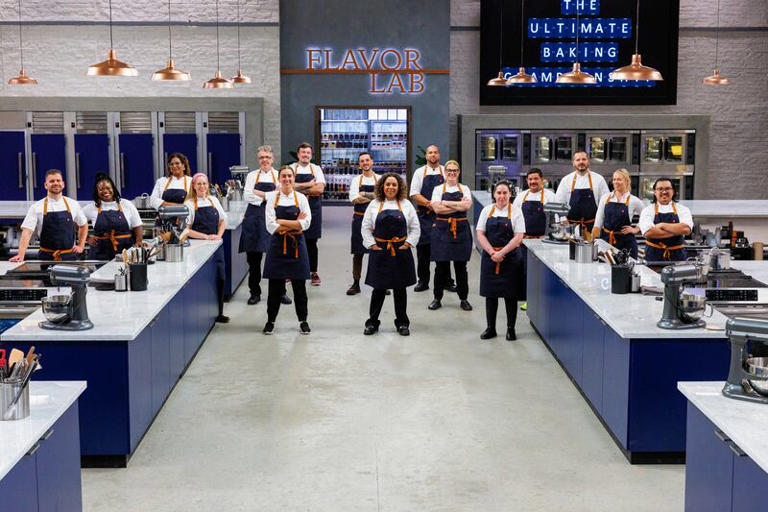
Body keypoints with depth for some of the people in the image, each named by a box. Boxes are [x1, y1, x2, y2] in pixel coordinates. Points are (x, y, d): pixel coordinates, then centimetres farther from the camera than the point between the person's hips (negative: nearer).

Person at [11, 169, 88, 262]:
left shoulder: (73, 204, 5)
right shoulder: (36, 207, -2)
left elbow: (83, 225, 20)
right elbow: (27, 231, -9)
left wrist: (81, 246, 11)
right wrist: (21, 255, -21)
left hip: (70, 257, 2)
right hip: (46, 257, -1)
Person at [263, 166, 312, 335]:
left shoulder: (301, 198, 4)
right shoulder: (272, 197, 2)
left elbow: (306, 223, -9)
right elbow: (270, 226, -7)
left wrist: (282, 222, -13)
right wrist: (295, 225, -11)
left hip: (296, 246, 1)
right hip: (277, 245, 0)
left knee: (299, 285, 5)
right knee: (275, 285, 3)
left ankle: (303, 321, 18)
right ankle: (270, 321, 16)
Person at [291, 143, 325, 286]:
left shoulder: (316, 169, 6)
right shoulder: (292, 168, 5)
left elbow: (319, 189, -7)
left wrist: (300, 188, -8)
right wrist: (309, 184, -10)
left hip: (313, 208, 0)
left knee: (311, 242, 4)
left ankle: (313, 273, 11)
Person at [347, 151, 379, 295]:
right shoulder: (356, 180, 6)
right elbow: (354, 199, -7)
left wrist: (364, 195, -11)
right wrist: (373, 196, -9)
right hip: (360, 219, 0)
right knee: (358, 253, 3)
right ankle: (356, 284, 10)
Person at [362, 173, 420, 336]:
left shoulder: (406, 205, 6)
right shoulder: (374, 204, 4)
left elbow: (415, 228, 7)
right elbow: (366, 228, 4)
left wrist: (407, 244, -3)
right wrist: (372, 245, -4)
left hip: (401, 252, 1)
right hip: (379, 252, -1)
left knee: (400, 288, 6)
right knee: (378, 288, 1)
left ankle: (402, 323, 17)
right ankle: (372, 322, 13)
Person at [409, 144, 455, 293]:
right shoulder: (419, 172, 8)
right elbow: (414, 194, 1)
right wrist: (430, 204, -13)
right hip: (424, 216, 0)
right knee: (423, 247, 2)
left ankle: (447, 281, 7)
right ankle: (423, 281, 11)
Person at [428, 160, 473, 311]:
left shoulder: (464, 189, 9)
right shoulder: (438, 189, 6)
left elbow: (467, 205, -9)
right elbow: (437, 208, -9)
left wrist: (446, 203, -10)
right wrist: (459, 205, -9)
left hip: (461, 229, 1)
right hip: (442, 229, -1)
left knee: (461, 266, 4)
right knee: (441, 266, 2)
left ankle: (463, 299, 14)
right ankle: (437, 298, 12)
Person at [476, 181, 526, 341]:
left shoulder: (516, 212, -2)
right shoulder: (487, 211, 6)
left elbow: (518, 237, -8)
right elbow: (480, 234, 1)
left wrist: (501, 253, -15)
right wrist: (492, 253, -11)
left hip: (511, 258, -2)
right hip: (490, 257, 2)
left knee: (510, 295, 3)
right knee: (490, 294, 7)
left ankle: (511, 329, 14)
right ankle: (490, 328, 18)